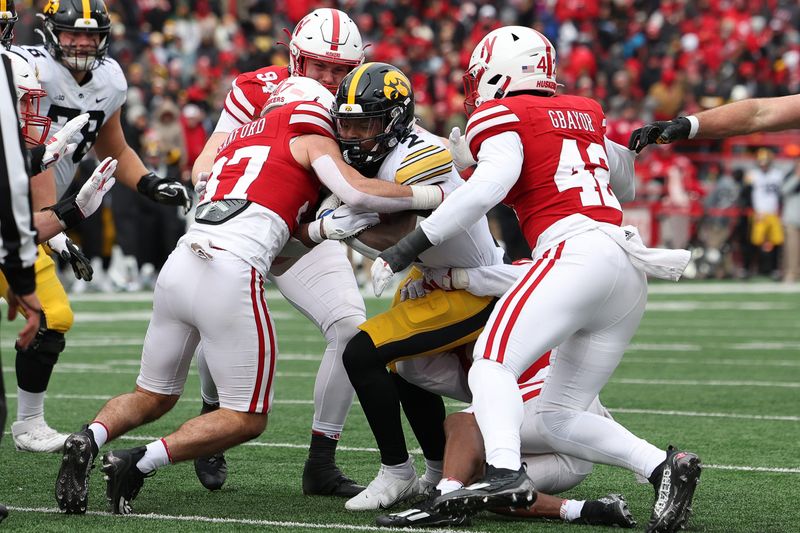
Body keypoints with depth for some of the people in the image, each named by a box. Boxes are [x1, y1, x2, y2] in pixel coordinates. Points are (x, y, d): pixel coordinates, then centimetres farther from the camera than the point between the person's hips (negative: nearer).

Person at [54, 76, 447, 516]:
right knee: (246, 420, 6)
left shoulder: (237, 139, 30)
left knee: (152, 397, 23)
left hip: (178, 266, 7)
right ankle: (139, 462, -10)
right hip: (229, 280, -7)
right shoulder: (309, 135, 10)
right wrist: (432, 195, 6)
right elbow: (358, 192, -5)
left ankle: (89, 438, -5)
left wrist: (324, 230, 20)